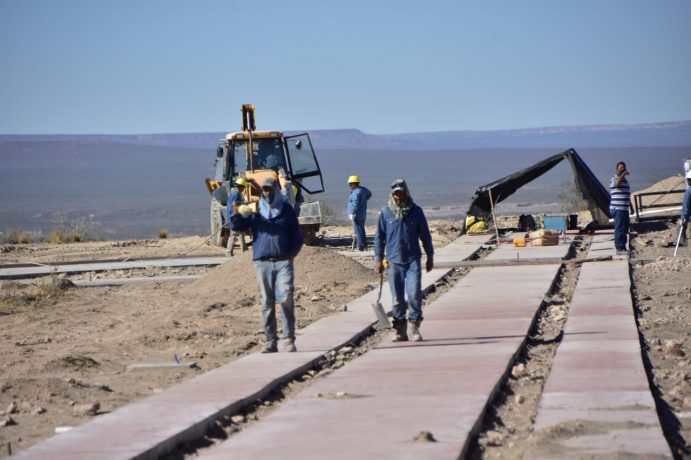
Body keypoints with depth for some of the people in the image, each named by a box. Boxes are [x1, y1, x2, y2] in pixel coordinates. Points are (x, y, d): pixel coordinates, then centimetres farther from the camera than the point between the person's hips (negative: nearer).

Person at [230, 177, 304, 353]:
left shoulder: (286, 209, 9)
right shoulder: (255, 209, 9)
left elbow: (297, 235, 13)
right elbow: (236, 226, 0)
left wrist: (292, 252, -3)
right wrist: (239, 214, -20)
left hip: (283, 261, -1)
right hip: (262, 262, 1)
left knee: (286, 299, -13)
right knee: (266, 302, 2)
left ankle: (289, 340, -9)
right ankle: (271, 341, 7)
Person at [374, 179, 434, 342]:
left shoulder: (416, 211, 3)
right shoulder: (385, 212, 3)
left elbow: (425, 235, 10)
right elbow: (379, 237, 10)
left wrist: (430, 257, 11)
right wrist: (379, 259, 7)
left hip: (413, 259, -1)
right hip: (394, 261, 1)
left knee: (414, 292, -14)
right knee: (397, 298, 4)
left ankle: (415, 326, 0)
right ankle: (400, 330, 13)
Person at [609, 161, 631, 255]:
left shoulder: (625, 180, 20)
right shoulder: (614, 179, -7)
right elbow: (617, 183, -34)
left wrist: (631, 206, 30)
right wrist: (623, 174, -37)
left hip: (624, 209, 9)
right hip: (618, 209, -9)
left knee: (625, 229, 13)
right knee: (619, 229, -9)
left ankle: (622, 247, 20)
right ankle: (619, 248, -9)